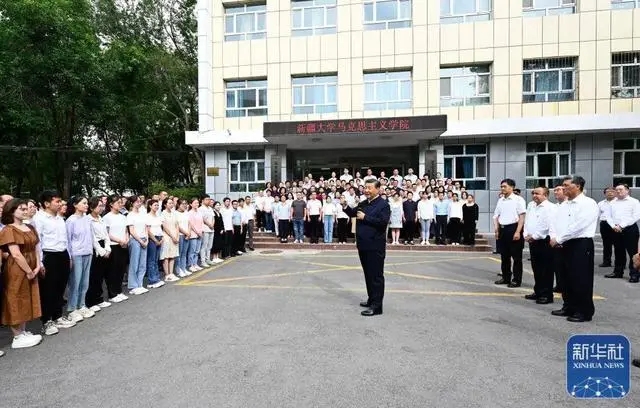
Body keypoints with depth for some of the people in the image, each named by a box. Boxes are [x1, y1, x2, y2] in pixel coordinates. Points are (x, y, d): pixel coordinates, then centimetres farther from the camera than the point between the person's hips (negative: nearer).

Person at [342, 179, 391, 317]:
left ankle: (377, 306, 2)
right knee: (368, 274, 17)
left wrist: (365, 217, -19)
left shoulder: (383, 204, -10)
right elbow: (352, 213, 17)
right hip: (363, 245, 8)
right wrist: (346, 207, -2)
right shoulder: (363, 204, 14)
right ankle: (372, 299, 31)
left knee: (376, 276, -3)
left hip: (375, 247, -8)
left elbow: (383, 222, -22)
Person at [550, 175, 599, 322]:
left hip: (581, 245, -8)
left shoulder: (588, 204, -10)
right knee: (568, 278, 14)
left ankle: (585, 312, 10)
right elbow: (557, 224, 13)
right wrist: (554, 239, -6)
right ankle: (570, 308, 26)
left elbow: (577, 226, -19)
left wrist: (558, 239, -15)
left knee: (581, 280, -1)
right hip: (566, 245, 8)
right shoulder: (564, 205, 14)